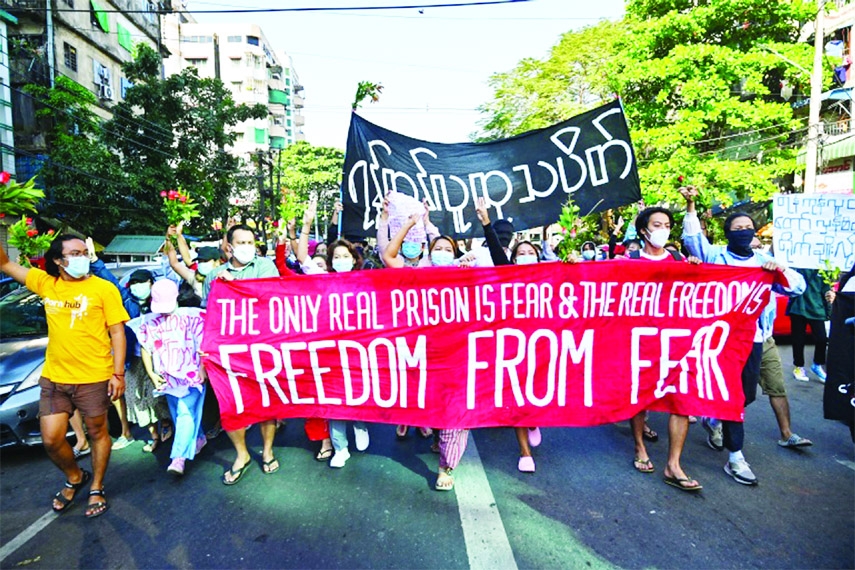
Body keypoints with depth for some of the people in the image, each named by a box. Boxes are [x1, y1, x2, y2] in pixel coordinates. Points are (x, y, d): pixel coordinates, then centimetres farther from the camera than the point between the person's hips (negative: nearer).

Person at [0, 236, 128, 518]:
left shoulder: (103, 288, -8)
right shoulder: (45, 283, 4)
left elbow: (117, 333, -8)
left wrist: (118, 373, -13)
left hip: (94, 378, -4)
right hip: (53, 377, 4)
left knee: (97, 433, 11)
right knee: (51, 439, 8)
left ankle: (96, 489, 31)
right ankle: (75, 478, 38)